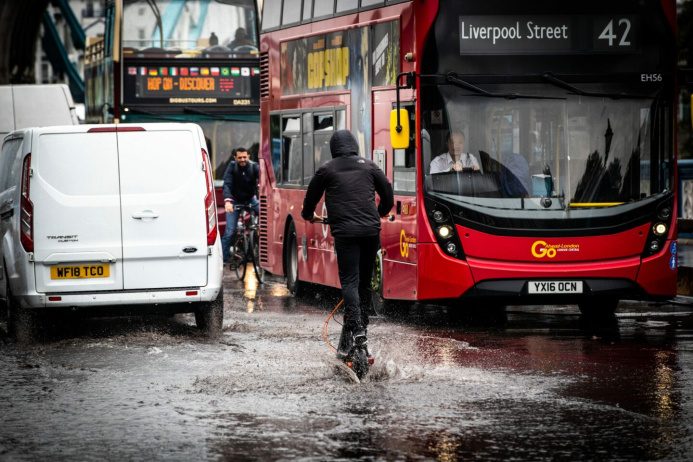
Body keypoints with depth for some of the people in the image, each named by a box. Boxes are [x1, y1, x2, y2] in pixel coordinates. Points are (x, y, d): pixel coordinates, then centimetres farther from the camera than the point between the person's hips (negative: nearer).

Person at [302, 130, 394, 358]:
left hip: (345, 232, -3)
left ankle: (354, 325, -22)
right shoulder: (368, 166, 13)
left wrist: (308, 215, 40)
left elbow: (311, 195, 18)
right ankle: (362, 327, 12)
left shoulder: (327, 170, 6)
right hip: (371, 231, 3)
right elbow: (388, 193, 19)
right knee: (365, 281, 13)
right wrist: (381, 213, 41)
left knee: (349, 281, -7)